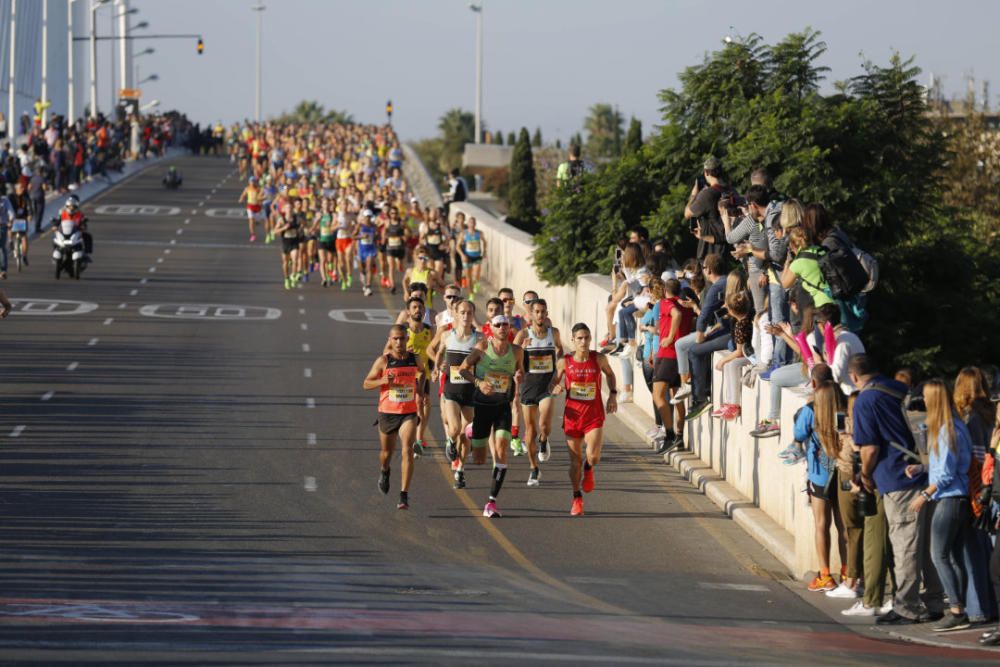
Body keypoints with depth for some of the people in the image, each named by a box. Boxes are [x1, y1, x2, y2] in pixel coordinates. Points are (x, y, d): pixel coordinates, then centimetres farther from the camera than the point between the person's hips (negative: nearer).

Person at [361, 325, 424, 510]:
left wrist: (420, 387, 8)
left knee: (407, 450, -17)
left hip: (409, 413, 0)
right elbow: (366, 384, -1)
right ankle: (384, 472, 52)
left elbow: (421, 374, 26)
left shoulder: (415, 360, 2)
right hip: (387, 413, 0)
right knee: (387, 452, 16)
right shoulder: (383, 361, -5)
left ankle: (404, 494, -17)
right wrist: (382, 381, -20)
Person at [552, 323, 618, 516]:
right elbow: (554, 383, 7)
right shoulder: (564, 362, -5)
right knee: (575, 461, 6)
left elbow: (610, 374, 16)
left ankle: (588, 470, 22)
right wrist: (556, 389, -16)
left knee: (593, 457, -17)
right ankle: (577, 499, 25)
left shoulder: (599, 359, -5)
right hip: (573, 415, 1)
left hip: (594, 415, -1)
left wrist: (612, 395, 4)